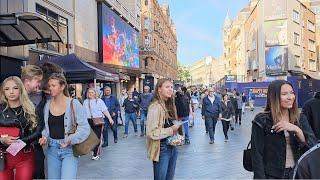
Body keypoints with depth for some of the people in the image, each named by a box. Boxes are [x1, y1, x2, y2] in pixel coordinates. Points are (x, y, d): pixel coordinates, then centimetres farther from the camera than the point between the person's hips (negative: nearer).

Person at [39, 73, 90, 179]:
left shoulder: (73, 104, -11)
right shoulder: (47, 105, 4)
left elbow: (85, 128, -13)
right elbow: (46, 126, 14)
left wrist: (71, 140, -25)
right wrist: (44, 137, -5)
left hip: (69, 149, -5)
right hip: (52, 149, 5)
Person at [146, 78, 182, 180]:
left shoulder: (169, 105, 8)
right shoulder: (155, 107, -18)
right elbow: (151, 133, -24)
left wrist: (176, 127, 2)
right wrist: (171, 130, -19)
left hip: (172, 147, 8)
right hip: (161, 149, -8)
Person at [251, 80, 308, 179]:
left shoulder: (297, 120, 2)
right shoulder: (262, 121, -16)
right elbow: (257, 154, -15)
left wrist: (297, 130, -21)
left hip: (295, 173, 5)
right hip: (272, 174, -5)